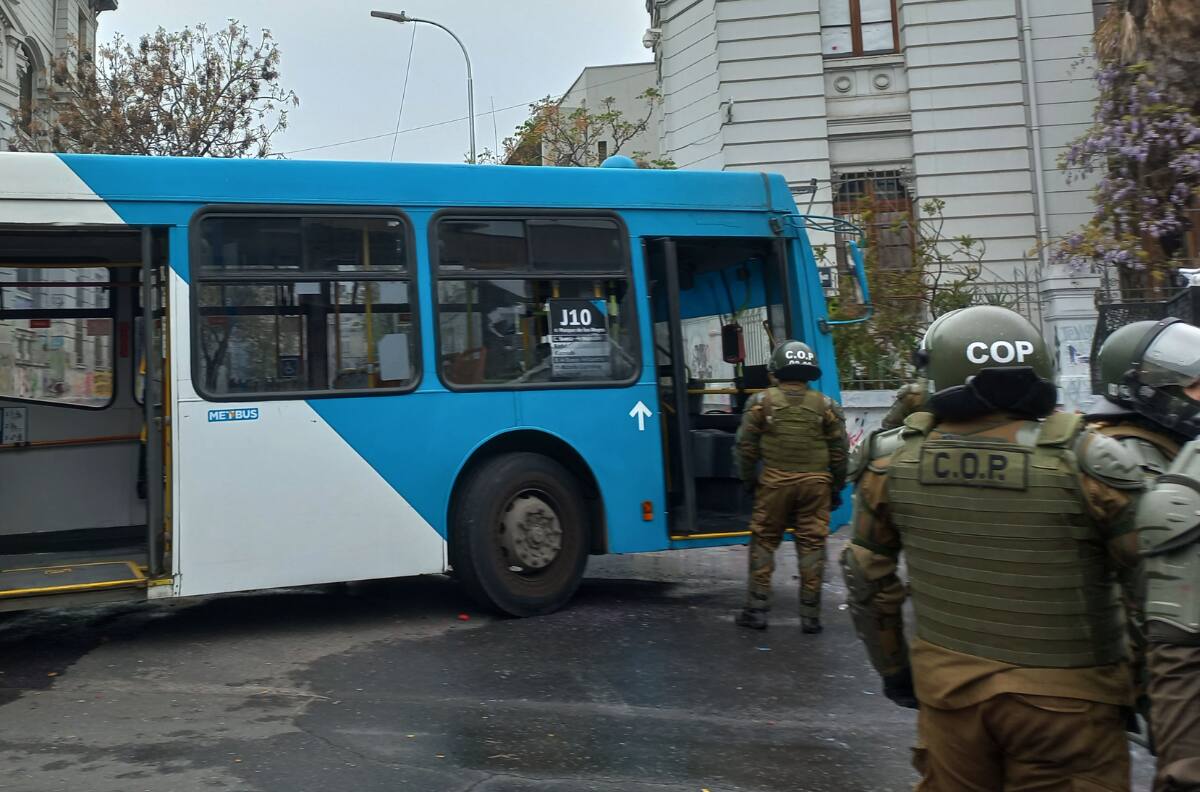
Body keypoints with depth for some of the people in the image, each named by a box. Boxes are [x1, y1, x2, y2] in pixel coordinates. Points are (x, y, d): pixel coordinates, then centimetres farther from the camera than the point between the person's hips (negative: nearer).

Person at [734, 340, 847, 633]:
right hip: (815, 484, 1)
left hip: (774, 483, -1)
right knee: (811, 546, 6)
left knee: (764, 543, 10)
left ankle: (757, 610, 13)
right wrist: (836, 488, 15)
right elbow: (839, 452, 6)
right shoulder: (826, 405, 3)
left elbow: (745, 447, 0)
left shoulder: (761, 401, 0)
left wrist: (749, 481, 11)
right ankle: (810, 615, 11)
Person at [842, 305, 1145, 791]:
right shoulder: (1084, 463, -16)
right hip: (1064, 699, -3)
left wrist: (892, 669, 19)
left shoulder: (893, 459, -7)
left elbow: (868, 576, 4)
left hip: (948, 687, 3)